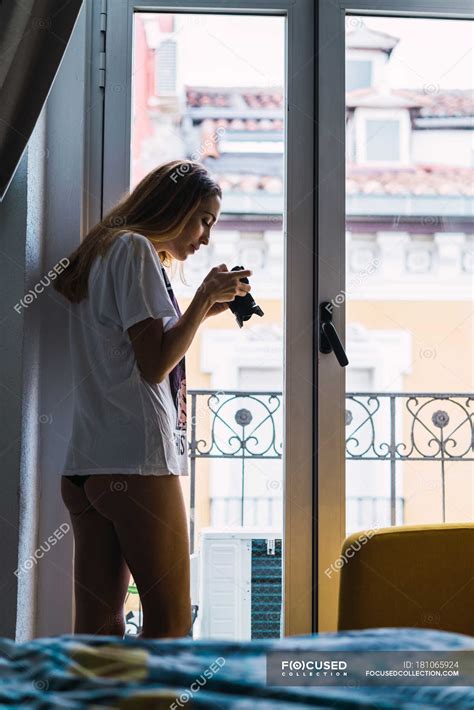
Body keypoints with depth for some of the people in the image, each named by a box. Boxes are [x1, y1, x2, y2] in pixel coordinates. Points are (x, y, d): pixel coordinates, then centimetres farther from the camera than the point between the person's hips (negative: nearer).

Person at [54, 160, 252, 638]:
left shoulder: (104, 251, 25)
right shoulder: (136, 249, -4)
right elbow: (155, 365, -11)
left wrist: (204, 310, 18)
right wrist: (205, 298, -3)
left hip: (87, 466, 9)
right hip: (138, 461, -9)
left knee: (98, 628, 3)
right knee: (170, 622, -5)